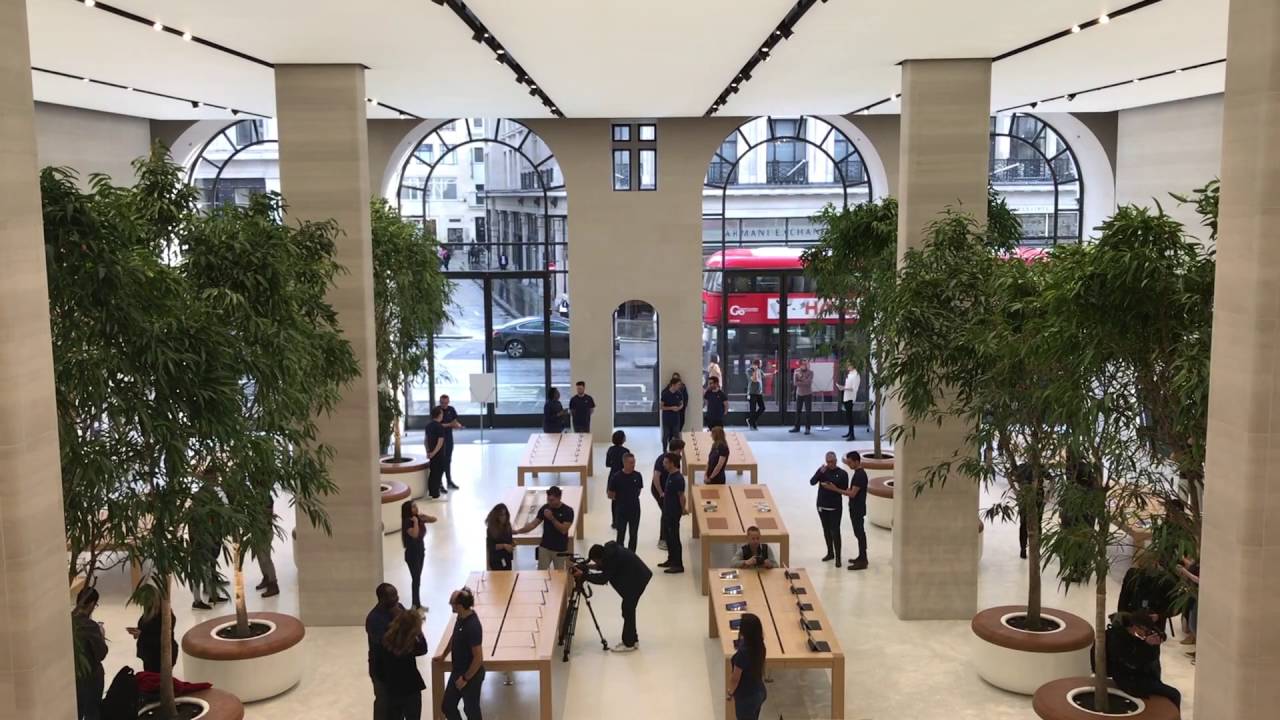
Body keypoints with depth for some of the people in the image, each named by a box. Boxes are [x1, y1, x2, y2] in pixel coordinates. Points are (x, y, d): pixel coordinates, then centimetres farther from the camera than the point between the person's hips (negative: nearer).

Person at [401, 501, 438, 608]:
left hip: (420, 551, 8)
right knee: (416, 579, -4)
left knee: (418, 579, 15)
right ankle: (416, 605, 4)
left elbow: (434, 519, 9)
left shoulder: (419, 518, 2)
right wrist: (415, 522, -28)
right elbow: (414, 534, -35)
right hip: (412, 554, -8)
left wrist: (425, 516, -5)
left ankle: (417, 604, 24)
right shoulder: (407, 522, -20)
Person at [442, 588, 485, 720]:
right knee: (447, 706, 17)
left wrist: (465, 678, -18)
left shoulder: (473, 626, -30)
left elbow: (478, 658, -26)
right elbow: (454, 637, 17)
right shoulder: (461, 617, -4)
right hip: (457, 672, 9)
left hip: (471, 676, -8)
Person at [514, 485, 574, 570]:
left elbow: (563, 530, -19)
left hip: (560, 550, -2)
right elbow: (533, 524, -3)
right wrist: (518, 531, -15)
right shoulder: (545, 508, -2)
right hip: (544, 547, 2)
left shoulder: (567, 511, -11)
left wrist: (552, 518, -26)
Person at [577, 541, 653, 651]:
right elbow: (608, 567, 20)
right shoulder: (610, 550, 2)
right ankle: (633, 639, 23)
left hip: (638, 578, -10)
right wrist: (593, 566, 7)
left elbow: (603, 579, -24)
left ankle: (629, 644, 2)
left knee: (628, 609, -5)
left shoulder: (612, 556, -25)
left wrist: (583, 575, -21)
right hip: (635, 577, 10)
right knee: (628, 609, 14)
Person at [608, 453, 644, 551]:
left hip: (635, 510, 3)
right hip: (621, 511, -3)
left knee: (633, 535, 10)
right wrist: (620, 498, 2)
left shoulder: (638, 476, -4)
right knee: (620, 536, 5)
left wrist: (633, 497, 3)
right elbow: (610, 495, -4)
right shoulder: (616, 477, -13)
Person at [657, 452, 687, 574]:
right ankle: (671, 560, 31)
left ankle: (678, 565, 4)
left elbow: (681, 496, -20)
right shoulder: (670, 475, 6)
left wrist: (683, 509, -17)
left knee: (674, 538, -3)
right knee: (668, 536, 18)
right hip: (667, 511, 10)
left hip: (674, 513, -10)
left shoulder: (678, 478, -22)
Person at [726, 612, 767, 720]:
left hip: (746, 697, -8)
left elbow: (735, 678, -19)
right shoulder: (759, 645, -7)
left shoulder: (743, 653, -30)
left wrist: (730, 691, -1)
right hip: (759, 692, 8)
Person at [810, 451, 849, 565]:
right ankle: (830, 553, 28)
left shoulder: (842, 474, -6)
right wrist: (820, 473, -25)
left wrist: (834, 489, -21)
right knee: (826, 530, 14)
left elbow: (845, 491, -4)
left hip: (835, 507, -4)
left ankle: (838, 557, -2)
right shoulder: (822, 470, 2)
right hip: (822, 506, 4)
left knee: (835, 532, -7)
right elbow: (812, 482, -10)